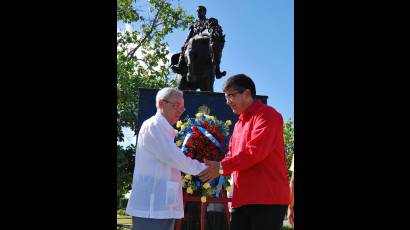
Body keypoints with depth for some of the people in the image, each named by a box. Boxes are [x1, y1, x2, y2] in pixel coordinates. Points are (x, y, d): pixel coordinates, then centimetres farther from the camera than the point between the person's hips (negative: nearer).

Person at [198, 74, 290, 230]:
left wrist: (222, 167, -15)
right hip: (243, 199, 8)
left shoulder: (267, 115, -6)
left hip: (268, 198, -8)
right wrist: (215, 167, 3)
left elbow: (255, 151, -18)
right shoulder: (239, 124, 22)